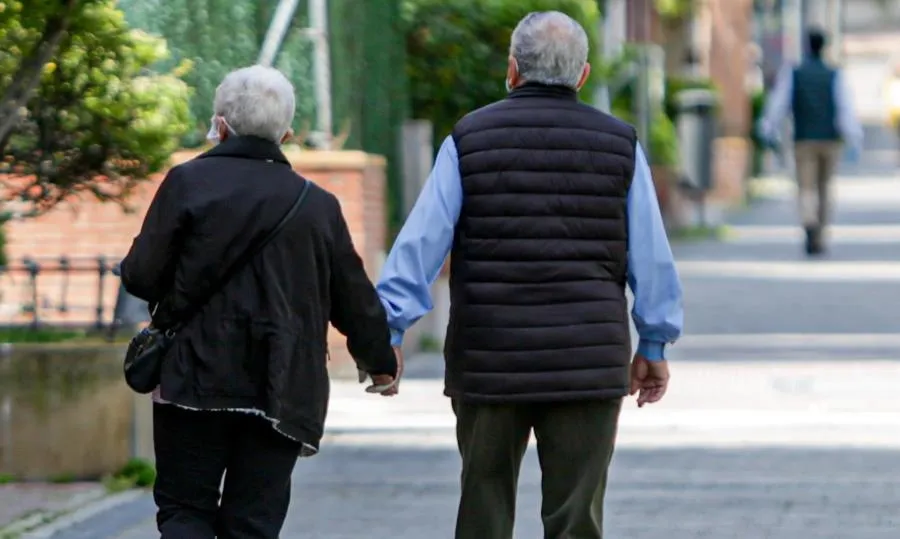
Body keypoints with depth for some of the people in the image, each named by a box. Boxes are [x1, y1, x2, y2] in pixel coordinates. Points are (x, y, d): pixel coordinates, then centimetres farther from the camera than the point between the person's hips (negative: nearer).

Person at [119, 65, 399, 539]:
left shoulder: (188, 182, -2)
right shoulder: (318, 205, 8)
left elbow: (141, 276, -5)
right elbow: (354, 298, 14)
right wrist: (380, 363, 31)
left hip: (195, 382, -2)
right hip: (281, 393, 3)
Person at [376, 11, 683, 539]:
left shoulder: (469, 140, 1)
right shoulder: (620, 145, 4)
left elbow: (421, 243, -5)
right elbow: (651, 257, 4)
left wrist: (389, 331, -5)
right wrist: (654, 343, 13)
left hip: (487, 361, 0)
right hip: (588, 365, 0)